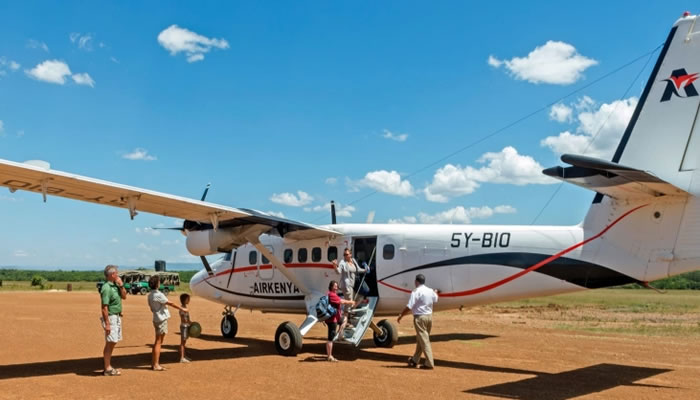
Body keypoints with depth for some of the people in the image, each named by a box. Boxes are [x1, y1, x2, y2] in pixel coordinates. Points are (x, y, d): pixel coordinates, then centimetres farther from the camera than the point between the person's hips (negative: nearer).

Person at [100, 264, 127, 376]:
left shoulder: (115, 285, 10)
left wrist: (121, 285, -1)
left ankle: (109, 367, 22)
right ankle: (107, 369, 1)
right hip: (111, 317, -9)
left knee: (113, 342, 14)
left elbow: (124, 296, 13)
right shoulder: (106, 288, -18)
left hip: (117, 317, 9)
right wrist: (107, 324, -23)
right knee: (110, 343, -5)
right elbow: (104, 307, -21)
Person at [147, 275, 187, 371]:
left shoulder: (150, 295, 8)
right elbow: (170, 303, -16)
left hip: (156, 319, 9)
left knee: (157, 342, 16)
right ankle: (156, 365, -2)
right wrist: (182, 309, -7)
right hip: (161, 320, -9)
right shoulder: (158, 295, -19)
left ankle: (153, 363, 21)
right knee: (158, 342, -5)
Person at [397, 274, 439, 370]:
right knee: (420, 339, 17)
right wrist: (435, 293, 49)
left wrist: (401, 315, -5)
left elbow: (409, 307, -18)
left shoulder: (416, 292, -16)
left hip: (420, 317, -7)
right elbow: (435, 300, 28)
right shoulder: (431, 291, 6)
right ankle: (414, 360, 27)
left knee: (424, 340, -3)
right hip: (429, 316, 7)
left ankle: (429, 363, -4)